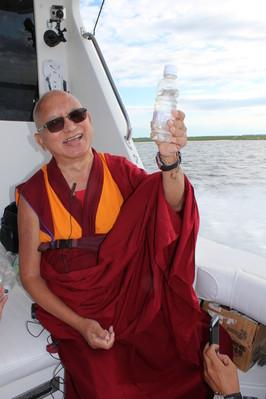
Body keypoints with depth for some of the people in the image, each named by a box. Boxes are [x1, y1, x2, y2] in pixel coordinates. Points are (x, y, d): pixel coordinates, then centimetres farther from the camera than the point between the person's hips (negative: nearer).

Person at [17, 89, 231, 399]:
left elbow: (171, 206, -18)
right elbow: (30, 276, -2)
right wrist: (80, 324, -13)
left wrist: (169, 159, -38)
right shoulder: (33, 195, -7)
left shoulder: (119, 171, -2)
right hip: (76, 316, -1)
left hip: (134, 301, 2)